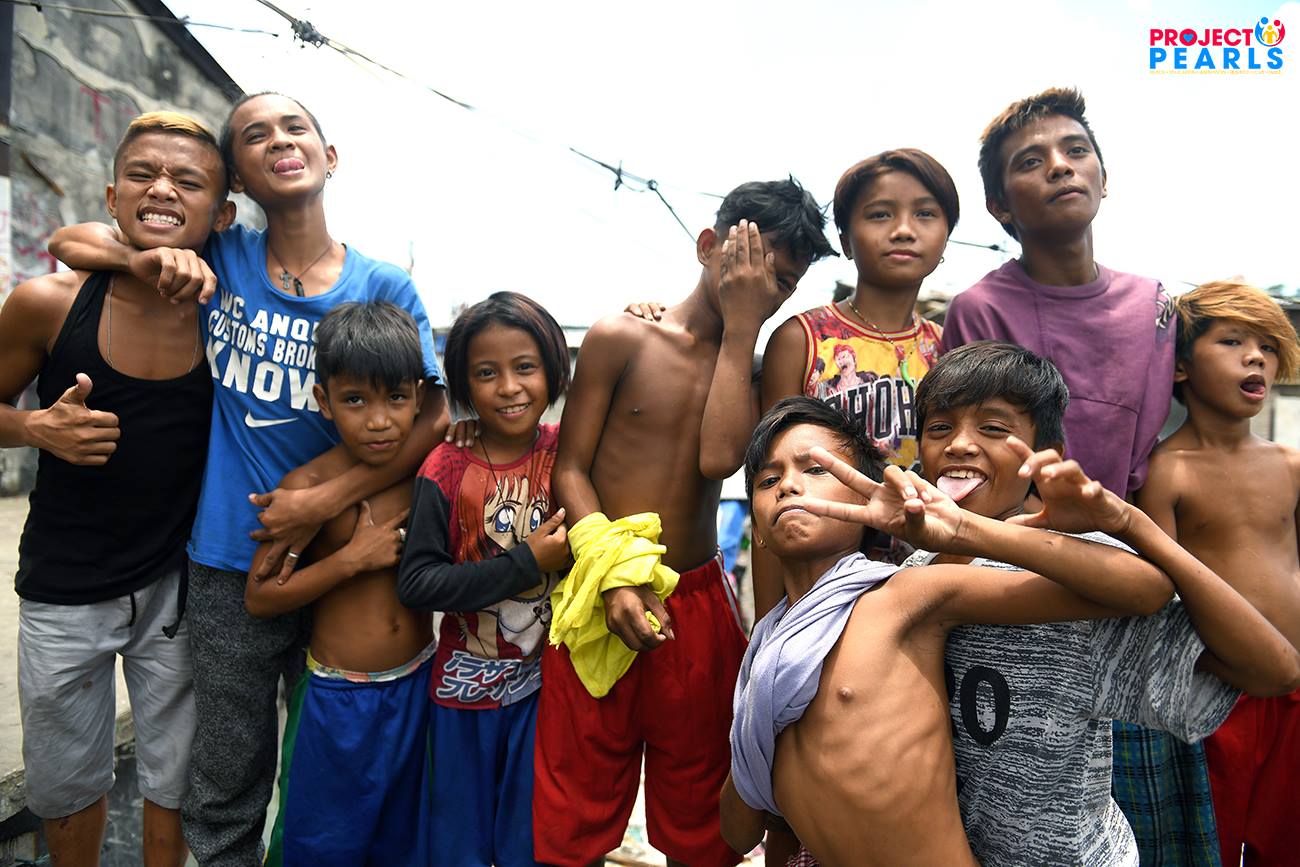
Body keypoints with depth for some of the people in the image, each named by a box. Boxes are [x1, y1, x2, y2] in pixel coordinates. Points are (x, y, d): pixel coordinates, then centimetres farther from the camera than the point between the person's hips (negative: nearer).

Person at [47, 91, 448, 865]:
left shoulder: (383, 287, -3)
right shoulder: (218, 260, 2)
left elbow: (434, 421, -8)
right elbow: (68, 240, 9)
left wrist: (322, 503, -15)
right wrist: (156, 260, -12)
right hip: (230, 563, 1)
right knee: (227, 788, 15)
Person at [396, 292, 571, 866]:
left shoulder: (565, 454, -8)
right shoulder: (447, 469, -15)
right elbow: (414, 583, -18)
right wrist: (526, 563, -22)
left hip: (542, 682, 1)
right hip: (464, 686, -1)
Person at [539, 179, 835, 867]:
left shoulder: (751, 362, 7)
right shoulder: (621, 338, -2)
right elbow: (570, 469, -3)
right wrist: (614, 578, -15)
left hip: (698, 604, 3)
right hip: (603, 600, -2)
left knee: (698, 809, 17)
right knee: (579, 805, 10)